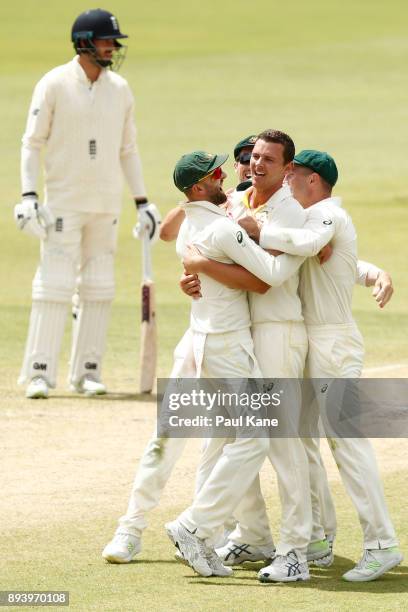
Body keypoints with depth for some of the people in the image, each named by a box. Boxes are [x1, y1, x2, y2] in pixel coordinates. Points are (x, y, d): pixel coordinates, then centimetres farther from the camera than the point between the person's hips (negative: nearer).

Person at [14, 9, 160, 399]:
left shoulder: (119, 89, 7)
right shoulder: (54, 84, -6)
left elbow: (127, 149, 14)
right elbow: (32, 143, -6)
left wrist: (142, 202, 10)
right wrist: (28, 195, -16)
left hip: (106, 204, 5)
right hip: (63, 201, -5)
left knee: (98, 288, 4)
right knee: (54, 284, -9)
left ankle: (87, 372, 10)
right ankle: (39, 372, -7)